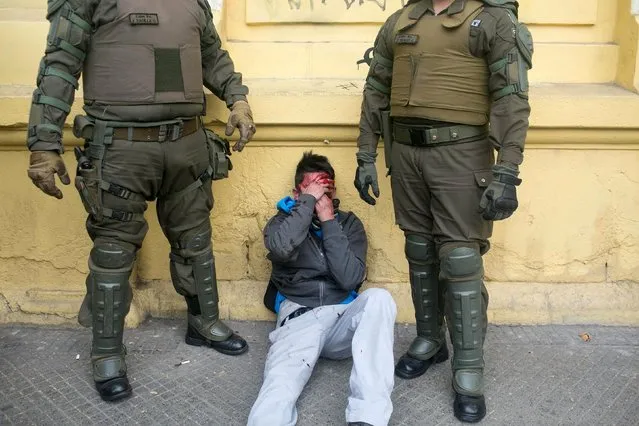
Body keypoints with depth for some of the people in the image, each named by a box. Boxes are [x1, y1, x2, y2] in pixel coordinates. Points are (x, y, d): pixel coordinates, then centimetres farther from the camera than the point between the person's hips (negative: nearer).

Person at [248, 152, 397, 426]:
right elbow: (281, 249, -16)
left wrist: (329, 221, -5)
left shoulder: (349, 223, 14)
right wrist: (309, 201, -8)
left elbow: (349, 279, -4)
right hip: (299, 318, -1)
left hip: (342, 317, 2)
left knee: (379, 298, -32)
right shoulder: (283, 221, 12)